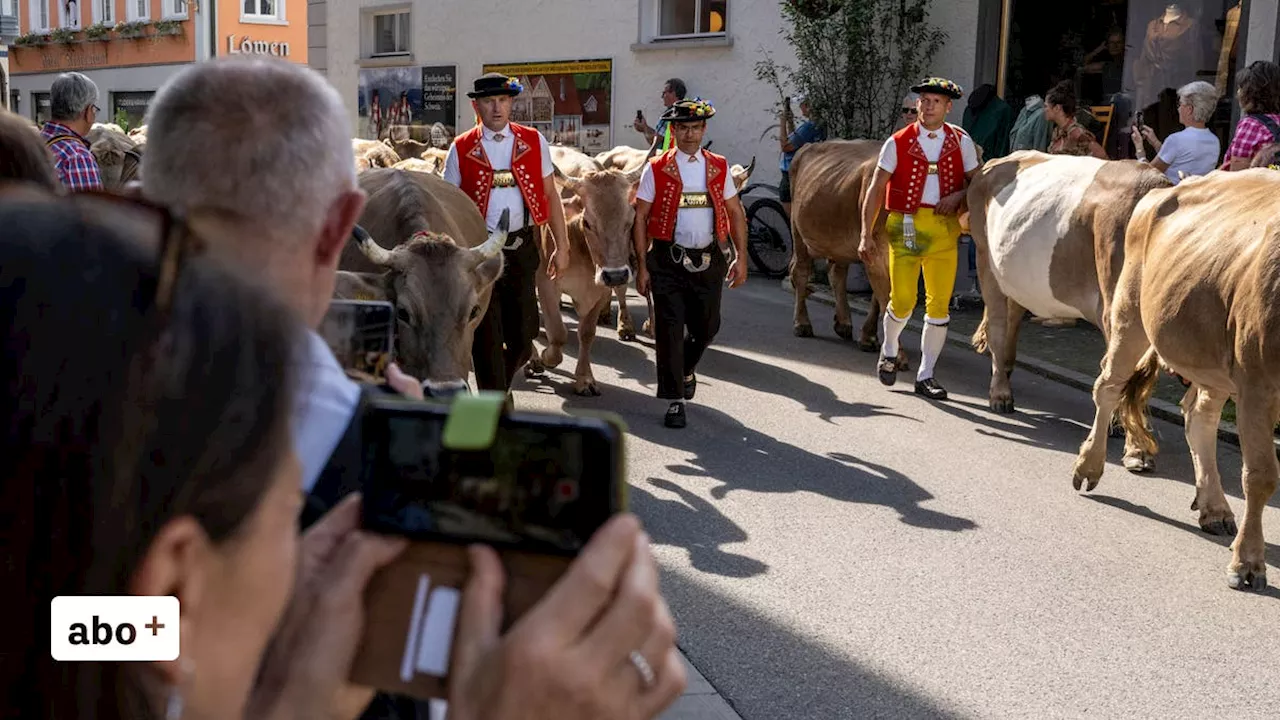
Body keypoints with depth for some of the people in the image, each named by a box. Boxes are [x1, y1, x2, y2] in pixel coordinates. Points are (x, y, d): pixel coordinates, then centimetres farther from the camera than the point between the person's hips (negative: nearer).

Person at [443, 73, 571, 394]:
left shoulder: (534, 142, 5)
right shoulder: (461, 149, 2)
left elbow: (551, 195, 9)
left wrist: (561, 247, 5)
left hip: (523, 247, 2)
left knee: (524, 333, 8)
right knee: (487, 337, 0)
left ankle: (502, 386, 34)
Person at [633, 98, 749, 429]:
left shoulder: (718, 168, 8)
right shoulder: (656, 169, -2)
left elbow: (736, 213, 12)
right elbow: (640, 218, -2)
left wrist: (741, 258, 4)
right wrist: (642, 266, -7)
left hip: (708, 260, 3)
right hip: (667, 261, -3)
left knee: (707, 327, 12)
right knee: (670, 330, -5)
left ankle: (686, 369, 44)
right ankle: (675, 402, 4)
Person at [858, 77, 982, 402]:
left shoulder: (961, 141, 6)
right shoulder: (898, 142, 0)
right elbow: (876, 189, 0)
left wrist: (959, 195, -10)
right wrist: (867, 234, -7)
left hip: (944, 229, 2)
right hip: (904, 227, -2)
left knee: (940, 304, 2)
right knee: (902, 301, -6)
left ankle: (925, 376, 14)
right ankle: (889, 350, 26)